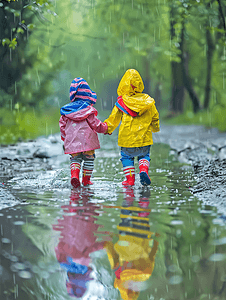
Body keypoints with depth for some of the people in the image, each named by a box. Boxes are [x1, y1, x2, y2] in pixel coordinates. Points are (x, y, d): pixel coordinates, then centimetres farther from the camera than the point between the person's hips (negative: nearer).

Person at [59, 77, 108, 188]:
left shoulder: (66, 110, 3)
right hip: (87, 141, -3)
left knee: (75, 158, 11)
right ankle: (86, 180, 16)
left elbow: (62, 125, 9)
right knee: (89, 158, 12)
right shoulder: (88, 110, -9)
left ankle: (74, 174, -16)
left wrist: (64, 138, 24)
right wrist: (105, 127, 15)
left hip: (72, 142, 3)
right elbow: (96, 125, -5)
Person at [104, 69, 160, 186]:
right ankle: (143, 170, -5)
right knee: (144, 155, 21)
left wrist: (107, 129, 18)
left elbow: (114, 118, 0)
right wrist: (155, 128, 31)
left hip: (127, 138, -1)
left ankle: (130, 178, 12)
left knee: (127, 157, 19)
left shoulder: (121, 102, -7)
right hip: (144, 137, 1)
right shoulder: (148, 101, -1)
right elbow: (155, 117, 11)